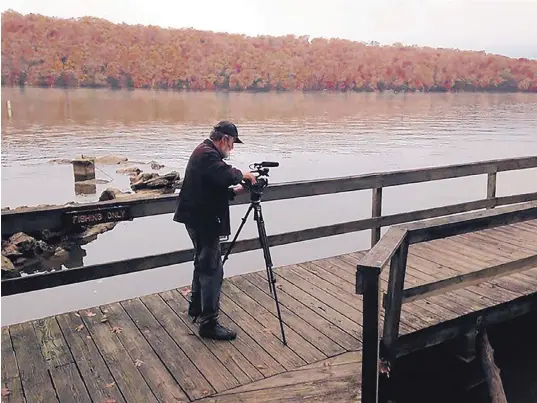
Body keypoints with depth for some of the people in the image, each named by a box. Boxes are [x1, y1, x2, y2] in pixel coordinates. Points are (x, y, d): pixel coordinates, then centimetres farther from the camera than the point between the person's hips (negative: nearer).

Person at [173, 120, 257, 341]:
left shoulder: (205, 152, 16)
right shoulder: (207, 154, -16)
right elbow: (225, 175, -33)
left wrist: (234, 191, 8)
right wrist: (241, 174, -14)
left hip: (200, 219, 11)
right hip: (203, 220, -11)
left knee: (204, 263, 22)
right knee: (212, 269, -8)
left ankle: (197, 306, 37)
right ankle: (208, 323, -2)